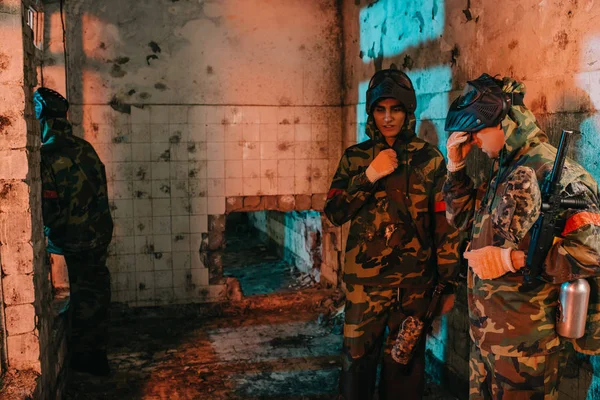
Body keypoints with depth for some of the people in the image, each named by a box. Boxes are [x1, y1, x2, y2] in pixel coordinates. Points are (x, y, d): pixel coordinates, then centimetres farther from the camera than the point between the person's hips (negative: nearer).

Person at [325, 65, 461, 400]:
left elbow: (445, 223, -1)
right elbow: (334, 213, -4)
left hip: (415, 283, -1)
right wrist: (368, 176, -16)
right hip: (364, 280, 1)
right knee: (357, 360, 8)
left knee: (406, 363, 11)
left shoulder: (429, 159, -1)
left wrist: (449, 282, -2)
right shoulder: (355, 157, 4)